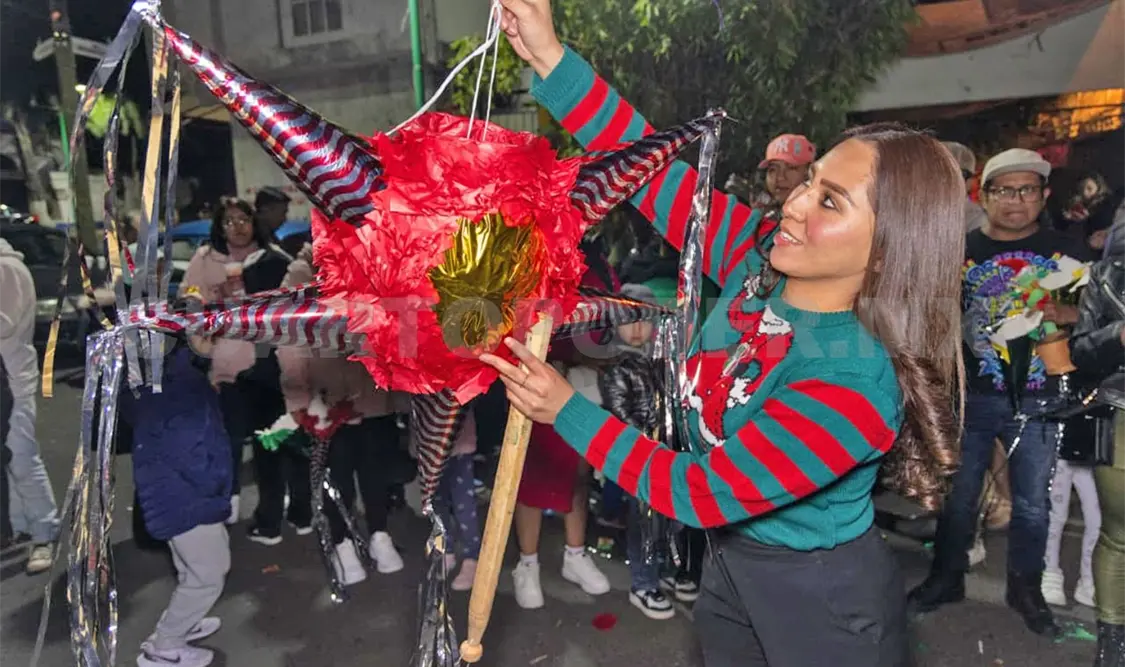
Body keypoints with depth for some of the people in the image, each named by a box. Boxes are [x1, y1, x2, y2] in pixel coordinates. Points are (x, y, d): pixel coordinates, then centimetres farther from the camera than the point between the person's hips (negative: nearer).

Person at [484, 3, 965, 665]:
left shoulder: (855, 386, -33)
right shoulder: (762, 258, -15)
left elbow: (704, 493, -29)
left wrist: (568, 411, -26)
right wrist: (550, 56, -21)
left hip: (823, 599, -6)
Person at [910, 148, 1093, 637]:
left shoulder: (1064, 250, 4)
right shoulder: (961, 249, 0)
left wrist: (1063, 314, -15)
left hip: (1038, 399, 1)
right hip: (970, 395, -1)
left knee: (1032, 502, 12)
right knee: (958, 495, 10)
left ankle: (1026, 588, 32)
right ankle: (947, 577, 28)